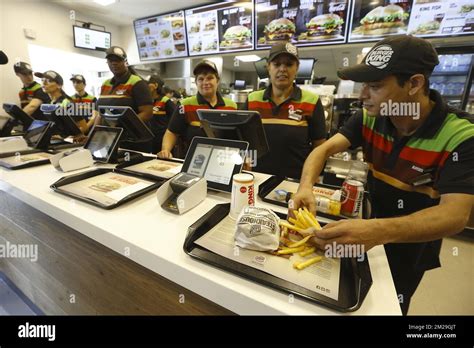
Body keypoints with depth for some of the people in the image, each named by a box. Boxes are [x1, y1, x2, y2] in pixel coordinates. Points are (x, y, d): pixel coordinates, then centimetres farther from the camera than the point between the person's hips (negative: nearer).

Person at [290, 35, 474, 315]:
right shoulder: (370, 118, -14)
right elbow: (325, 149, -19)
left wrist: (380, 232, -53)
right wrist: (306, 186, -40)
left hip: (410, 246, -3)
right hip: (369, 223, 3)